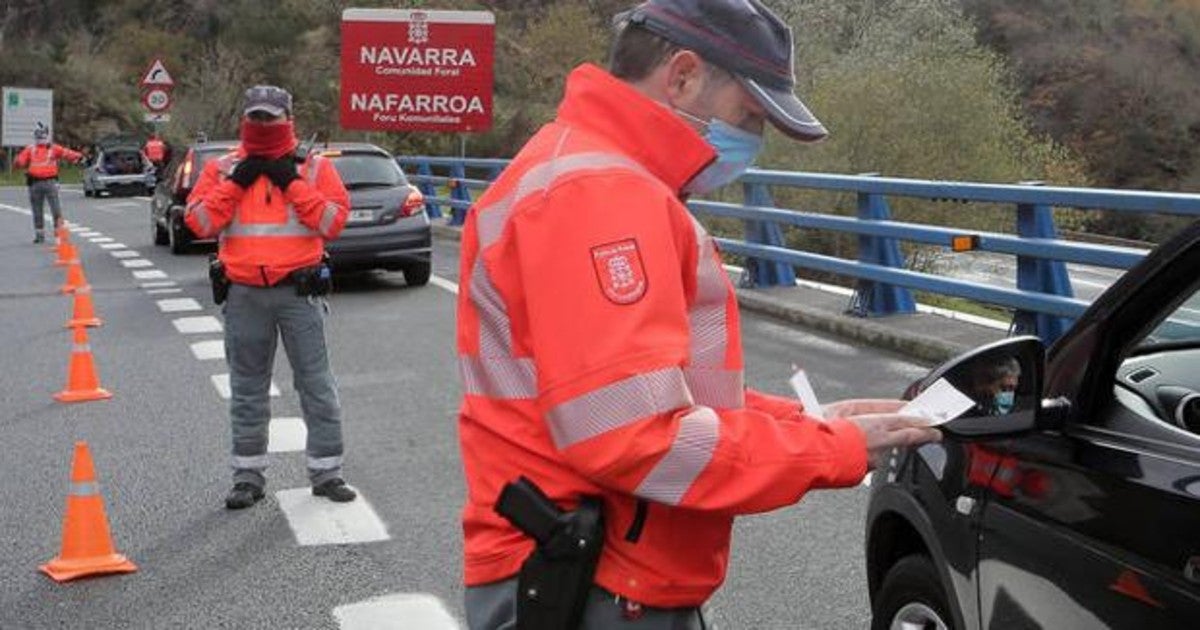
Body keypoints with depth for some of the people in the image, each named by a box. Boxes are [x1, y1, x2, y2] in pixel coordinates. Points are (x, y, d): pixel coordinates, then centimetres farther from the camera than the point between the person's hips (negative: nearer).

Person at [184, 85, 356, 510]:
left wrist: (293, 184, -12)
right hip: (244, 295, 2)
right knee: (247, 390, 9)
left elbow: (333, 222, -6)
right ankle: (248, 476, 19)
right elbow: (199, 223, -1)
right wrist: (235, 184, -8)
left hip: (299, 291, -2)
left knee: (316, 383, 1)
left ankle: (326, 472, 10)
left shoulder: (313, 168, 4)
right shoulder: (223, 169, 9)